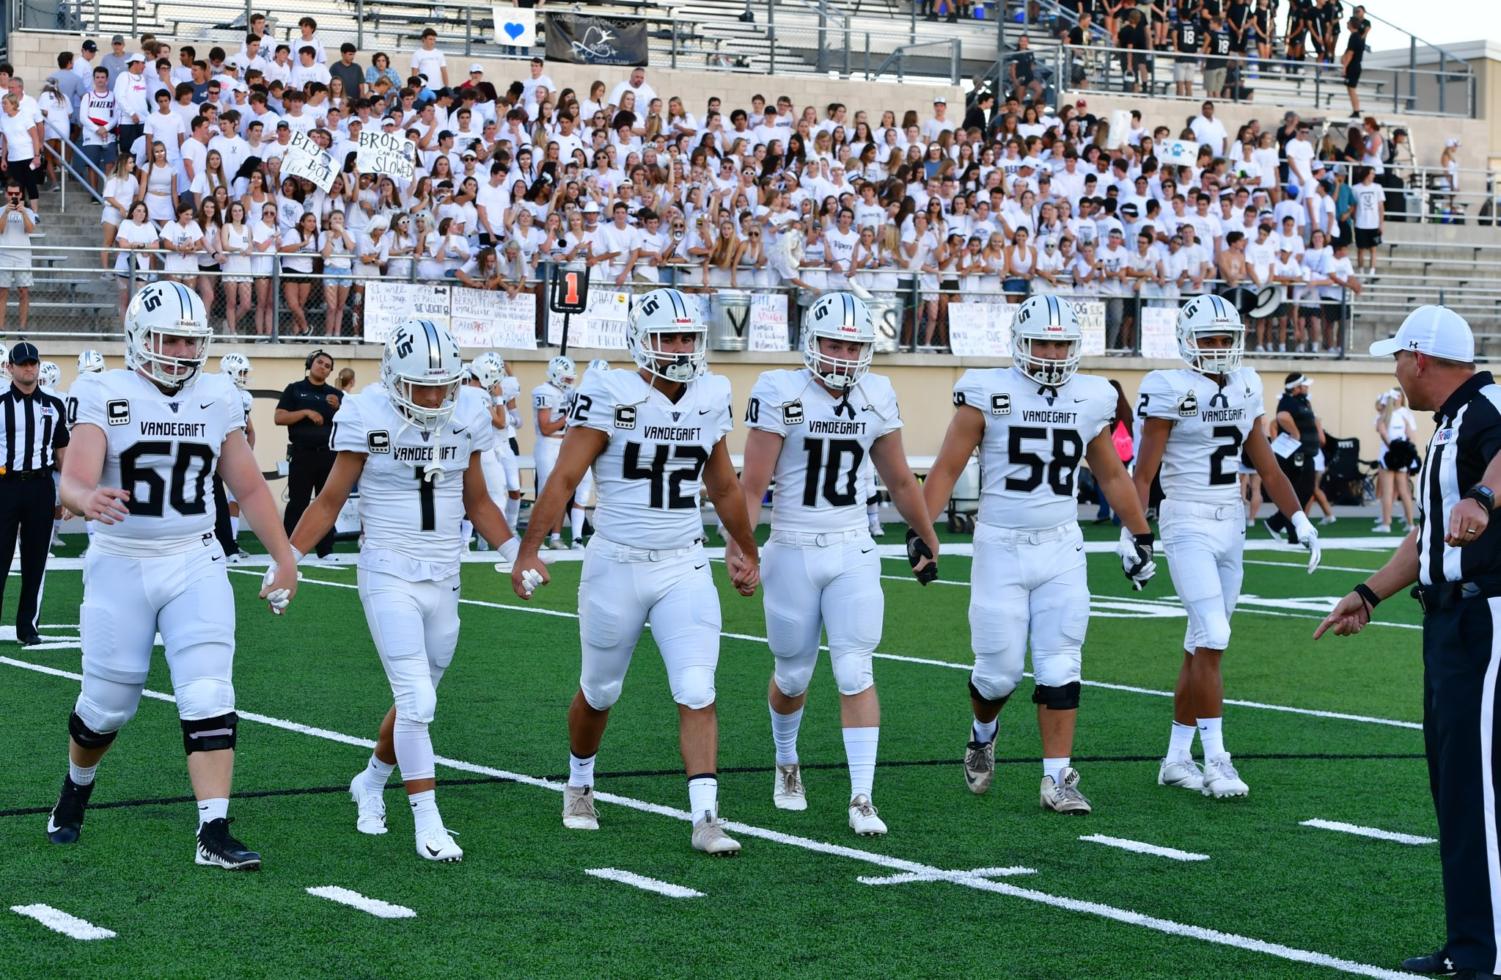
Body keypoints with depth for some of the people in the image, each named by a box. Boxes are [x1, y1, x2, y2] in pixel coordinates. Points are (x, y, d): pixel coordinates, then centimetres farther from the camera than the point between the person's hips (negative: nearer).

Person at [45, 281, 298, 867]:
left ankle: (214, 834, -11)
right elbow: (73, 480, -22)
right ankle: (75, 789, 39)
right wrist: (88, 499, -45)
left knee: (209, 699, -11)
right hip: (120, 566, -2)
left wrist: (284, 558, 11)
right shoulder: (105, 396, -9)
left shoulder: (218, 401, 3)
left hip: (195, 565, 2)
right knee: (107, 703, 9)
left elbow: (249, 488, 12)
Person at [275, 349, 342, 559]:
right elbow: (279, 418, -4)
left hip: (329, 455, 3)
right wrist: (306, 412, -14)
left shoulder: (335, 395, 12)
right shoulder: (295, 390, 5)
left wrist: (338, 408, -9)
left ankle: (326, 550, 11)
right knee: (297, 503, -5)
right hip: (302, 455, -3)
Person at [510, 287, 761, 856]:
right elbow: (564, 478, -15)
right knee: (600, 691, 14)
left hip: (685, 568, 3)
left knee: (697, 693, -10)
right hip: (617, 566, -3)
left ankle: (705, 818, -10)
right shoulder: (611, 396, -12)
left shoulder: (711, 398, 3)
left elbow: (724, 486, 18)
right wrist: (529, 551, -21)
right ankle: (579, 784, 39)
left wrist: (747, 552, 27)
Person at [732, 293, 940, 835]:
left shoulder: (876, 397, 2)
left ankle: (862, 799, -6)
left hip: (854, 554, 2)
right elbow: (752, 485, -13)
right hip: (793, 553, -2)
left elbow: (899, 480, 15)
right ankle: (786, 764, 40)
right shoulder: (782, 394, -10)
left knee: (855, 674, -8)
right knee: (793, 676, 12)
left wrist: (927, 539, 22)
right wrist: (737, 549, -23)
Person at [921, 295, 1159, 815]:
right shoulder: (989, 393, -6)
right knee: (1000, 669, 0)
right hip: (1002, 547, -3)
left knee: (1060, 669, -2)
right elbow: (947, 468, -4)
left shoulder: (1090, 400, 6)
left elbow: (1112, 476, 19)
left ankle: (1057, 779, 1)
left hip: (1062, 548, 3)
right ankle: (983, 734, 32)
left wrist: (1139, 536, 22)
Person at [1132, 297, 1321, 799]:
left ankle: (1176, 758, 17)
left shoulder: (1244, 389, 9)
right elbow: (1143, 474, -9)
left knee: (1201, 646, 10)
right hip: (1188, 523, -7)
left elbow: (1267, 465, 15)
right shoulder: (1172, 390, -9)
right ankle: (1215, 759, -11)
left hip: (1231, 523, 7)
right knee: (1212, 640, -14)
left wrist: (1299, 518, 9)